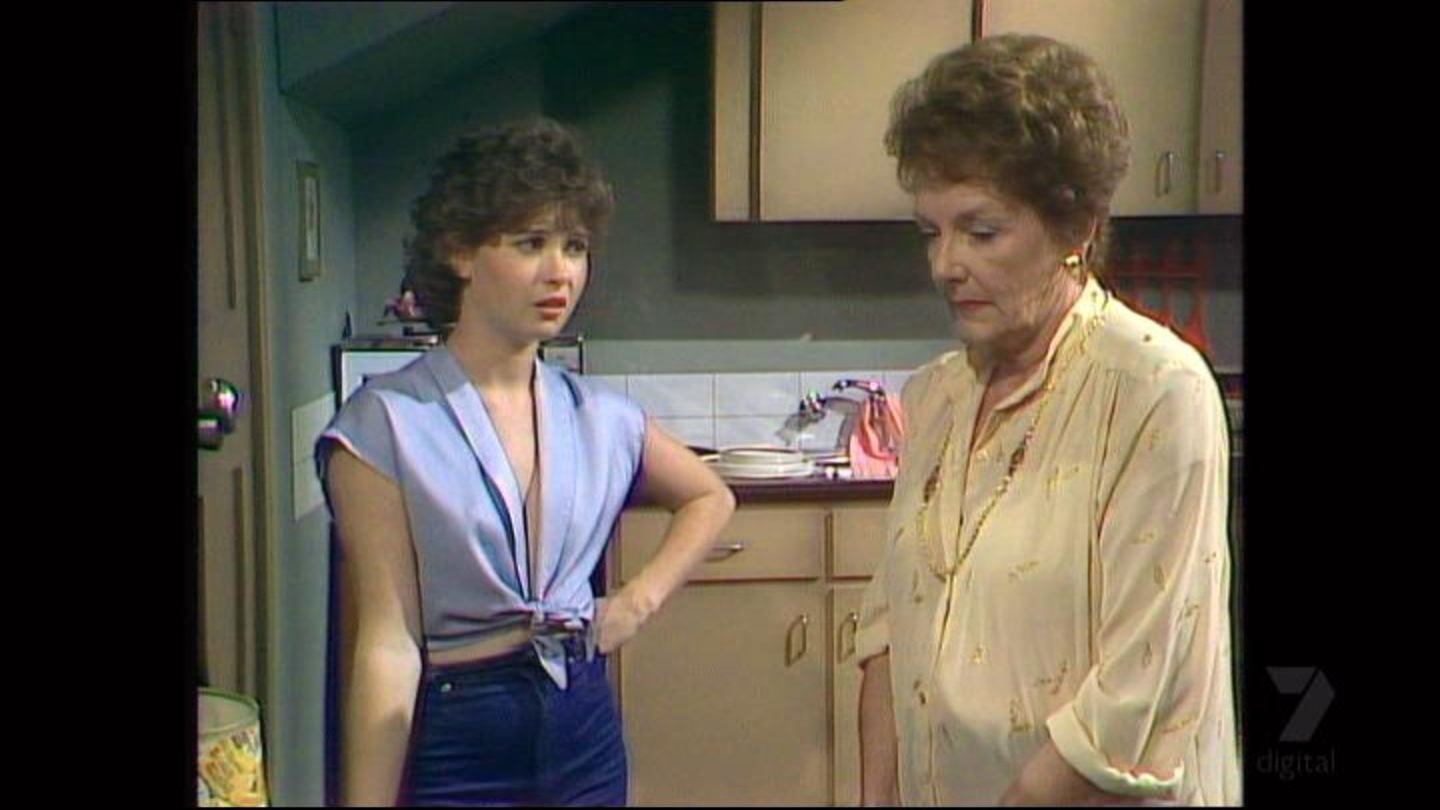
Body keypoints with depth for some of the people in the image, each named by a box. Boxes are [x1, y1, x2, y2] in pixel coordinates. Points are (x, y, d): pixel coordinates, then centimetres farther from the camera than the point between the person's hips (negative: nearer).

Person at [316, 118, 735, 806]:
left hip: (584, 723, 5)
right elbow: (387, 644, -15)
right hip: (449, 740, -5)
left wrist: (643, 596, 5)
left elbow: (710, 499, 20)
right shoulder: (386, 424, -12)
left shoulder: (600, 418, 2)